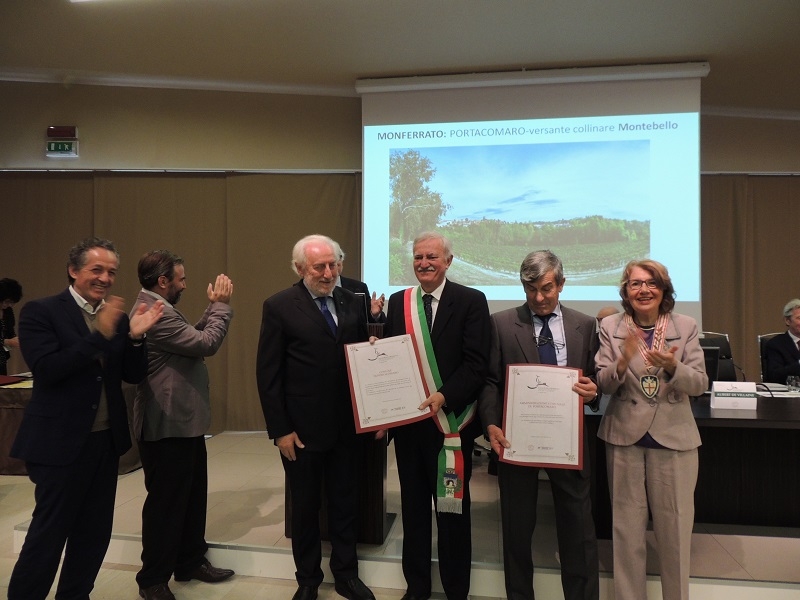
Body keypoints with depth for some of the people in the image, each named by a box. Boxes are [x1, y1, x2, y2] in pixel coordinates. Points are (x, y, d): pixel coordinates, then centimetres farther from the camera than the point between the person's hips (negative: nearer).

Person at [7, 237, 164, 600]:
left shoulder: (116, 317, 6)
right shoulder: (40, 311, -9)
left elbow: (133, 376, 4)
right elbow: (46, 370, -21)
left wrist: (135, 337, -14)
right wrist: (99, 335, -27)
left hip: (107, 439, 6)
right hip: (60, 442, -6)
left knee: (95, 532, 16)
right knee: (49, 533, 7)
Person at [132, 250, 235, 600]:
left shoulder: (157, 309, 13)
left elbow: (193, 338, 15)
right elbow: (207, 343, -24)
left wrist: (212, 307, 9)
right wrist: (222, 305, -13)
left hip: (182, 422, 11)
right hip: (168, 426, -11)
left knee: (193, 496, 19)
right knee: (166, 502, 3)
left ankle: (190, 562, 34)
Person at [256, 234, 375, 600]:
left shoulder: (352, 303, 3)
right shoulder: (279, 306, -9)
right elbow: (268, 374, -9)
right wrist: (280, 430, -11)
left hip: (348, 425, 3)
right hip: (302, 428, -3)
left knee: (346, 503, 17)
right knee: (305, 506, 16)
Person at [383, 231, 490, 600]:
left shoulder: (471, 301, -6)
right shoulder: (398, 302, 6)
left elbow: (476, 364, -12)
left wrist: (443, 396, -25)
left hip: (450, 421, -4)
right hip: (407, 421, 4)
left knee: (453, 508, 11)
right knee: (413, 506, 17)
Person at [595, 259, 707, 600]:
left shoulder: (686, 327, -1)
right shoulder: (611, 327, -1)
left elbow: (700, 384, -5)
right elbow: (603, 384, -5)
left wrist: (671, 367, -26)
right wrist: (623, 362, -26)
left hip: (673, 437, 0)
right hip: (624, 436, 0)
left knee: (675, 529, 9)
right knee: (627, 529, 10)